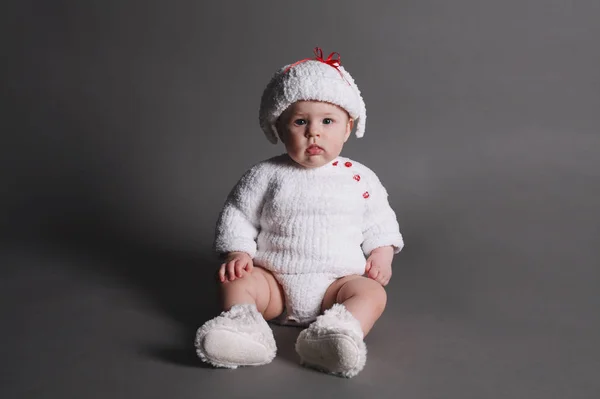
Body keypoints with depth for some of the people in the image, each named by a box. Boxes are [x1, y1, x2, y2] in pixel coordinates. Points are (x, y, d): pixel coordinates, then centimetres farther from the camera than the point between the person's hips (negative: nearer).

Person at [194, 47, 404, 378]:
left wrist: (382, 253, -2)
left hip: (336, 282, 0)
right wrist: (237, 253, -8)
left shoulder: (360, 178, 5)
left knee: (372, 292, -25)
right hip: (275, 281, 0)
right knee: (237, 281, -21)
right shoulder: (265, 176, 1)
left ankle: (342, 332, -45)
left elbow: (379, 222, 14)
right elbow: (236, 216, 6)